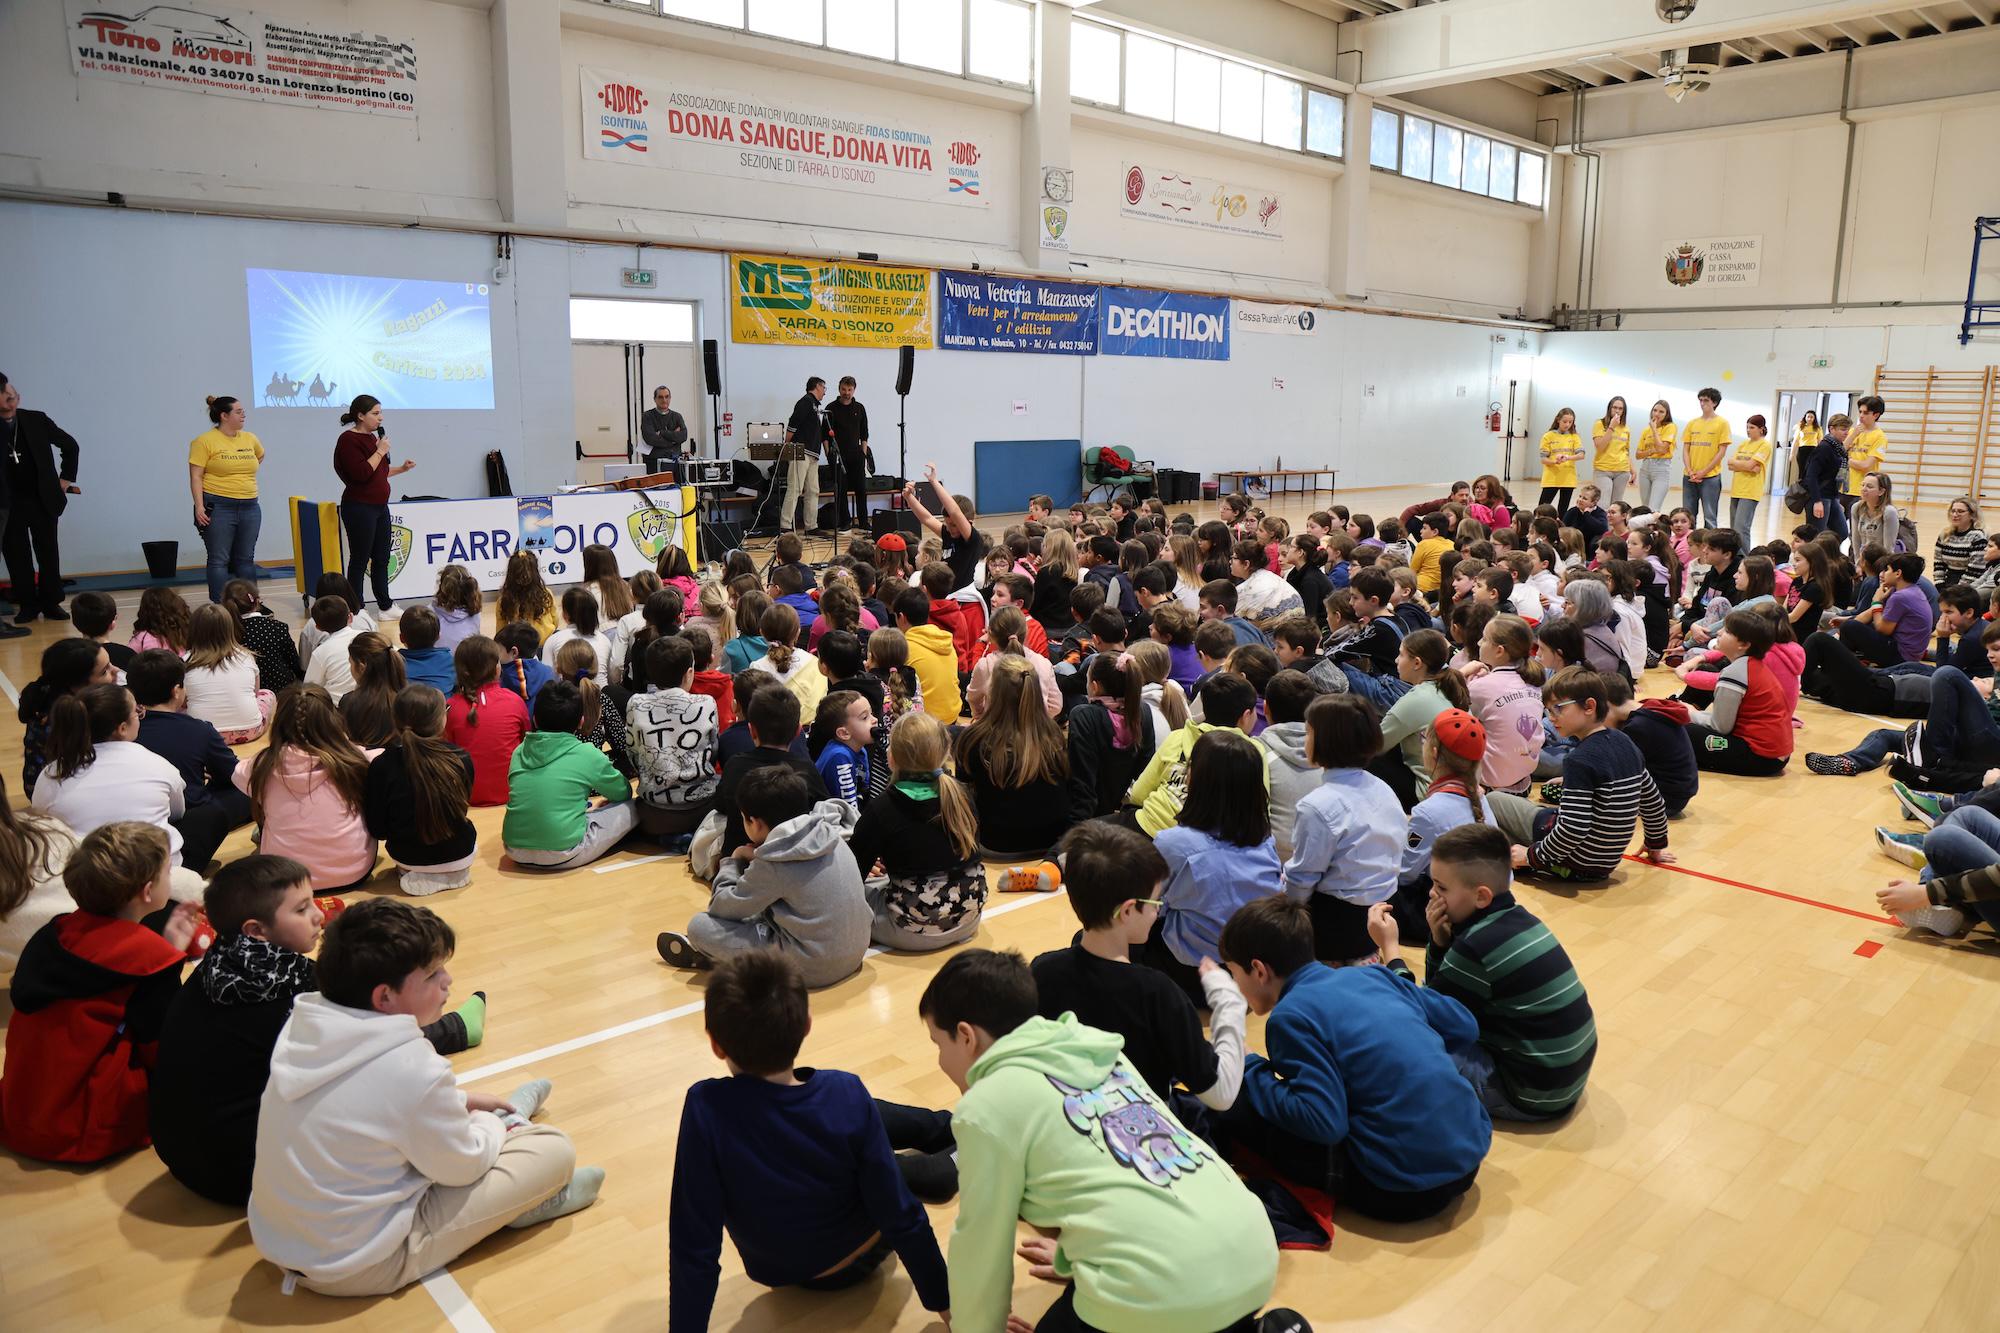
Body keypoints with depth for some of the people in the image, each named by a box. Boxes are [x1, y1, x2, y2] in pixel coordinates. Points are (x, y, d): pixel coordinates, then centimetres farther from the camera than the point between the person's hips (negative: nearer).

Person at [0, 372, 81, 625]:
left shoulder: (37, 420, -2)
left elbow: (70, 445, 9)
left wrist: (66, 478, 7)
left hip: (42, 498, 1)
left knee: (48, 553, 7)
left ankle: (51, 602, 16)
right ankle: (27, 605, 10)